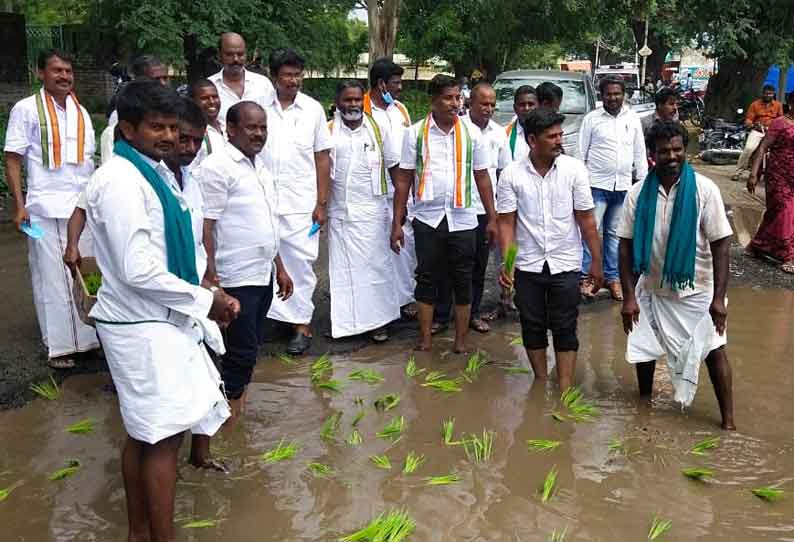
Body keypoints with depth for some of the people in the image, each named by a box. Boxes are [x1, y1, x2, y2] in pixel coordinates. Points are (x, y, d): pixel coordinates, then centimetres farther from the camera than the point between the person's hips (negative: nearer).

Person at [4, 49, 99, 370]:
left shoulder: (81, 112, 14)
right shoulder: (26, 109, 0)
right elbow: (12, 160, -2)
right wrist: (19, 205, -9)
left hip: (83, 207, 4)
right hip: (46, 210, -4)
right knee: (53, 278, 2)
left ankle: (86, 337, 14)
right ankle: (58, 346, 10)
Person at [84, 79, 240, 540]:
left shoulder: (157, 170, 10)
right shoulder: (120, 180, -19)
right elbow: (138, 269, -25)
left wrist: (206, 299, 7)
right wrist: (205, 301, -15)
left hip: (161, 318, 9)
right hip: (143, 326, -9)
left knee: (145, 433, 17)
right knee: (164, 434, -2)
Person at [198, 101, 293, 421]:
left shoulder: (260, 166, 13)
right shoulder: (217, 167, -13)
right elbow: (204, 226, -17)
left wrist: (280, 268, 20)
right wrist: (209, 278, -22)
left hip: (263, 275, 8)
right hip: (236, 278, -8)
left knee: (250, 347, 16)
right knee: (241, 351, 0)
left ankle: (239, 406, 31)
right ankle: (231, 417, 16)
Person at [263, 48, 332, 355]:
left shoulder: (313, 109, 2)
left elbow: (322, 158, 4)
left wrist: (322, 203, -1)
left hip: (301, 203, -1)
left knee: (300, 263, 2)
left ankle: (302, 325, 10)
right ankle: (270, 316, 22)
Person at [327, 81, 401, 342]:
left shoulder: (378, 129, 4)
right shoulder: (328, 131, 2)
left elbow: (394, 167, 7)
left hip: (372, 210, 0)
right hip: (339, 212, 1)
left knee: (375, 264, 2)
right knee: (344, 268, 5)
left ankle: (376, 320, 10)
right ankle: (347, 320, 14)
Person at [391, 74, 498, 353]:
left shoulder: (470, 133, 4)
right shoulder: (415, 133, 0)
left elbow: (482, 178, 8)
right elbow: (404, 179, 1)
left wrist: (492, 219, 6)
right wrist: (397, 223, -2)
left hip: (462, 219, 1)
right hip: (427, 218, -1)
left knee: (462, 282, 7)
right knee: (427, 279, 6)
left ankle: (461, 342, 20)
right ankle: (425, 340, 18)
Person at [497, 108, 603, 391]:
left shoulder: (574, 169, -6)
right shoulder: (511, 174, -6)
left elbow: (586, 220, -3)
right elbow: (506, 222, -5)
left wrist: (596, 261, -2)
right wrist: (506, 264, -15)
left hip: (565, 264, -1)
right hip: (527, 266, 1)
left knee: (565, 328, 3)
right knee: (532, 326, 11)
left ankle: (564, 390, 10)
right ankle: (541, 384, 27)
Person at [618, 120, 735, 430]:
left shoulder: (705, 190, -13)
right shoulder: (639, 193, -9)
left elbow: (720, 245, -11)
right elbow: (626, 247, -5)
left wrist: (719, 297, -14)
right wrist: (629, 296, -9)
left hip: (696, 290, -2)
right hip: (651, 290, 2)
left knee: (713, 352, 5)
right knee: (644, 349, 15)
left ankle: (728, 421, 20)